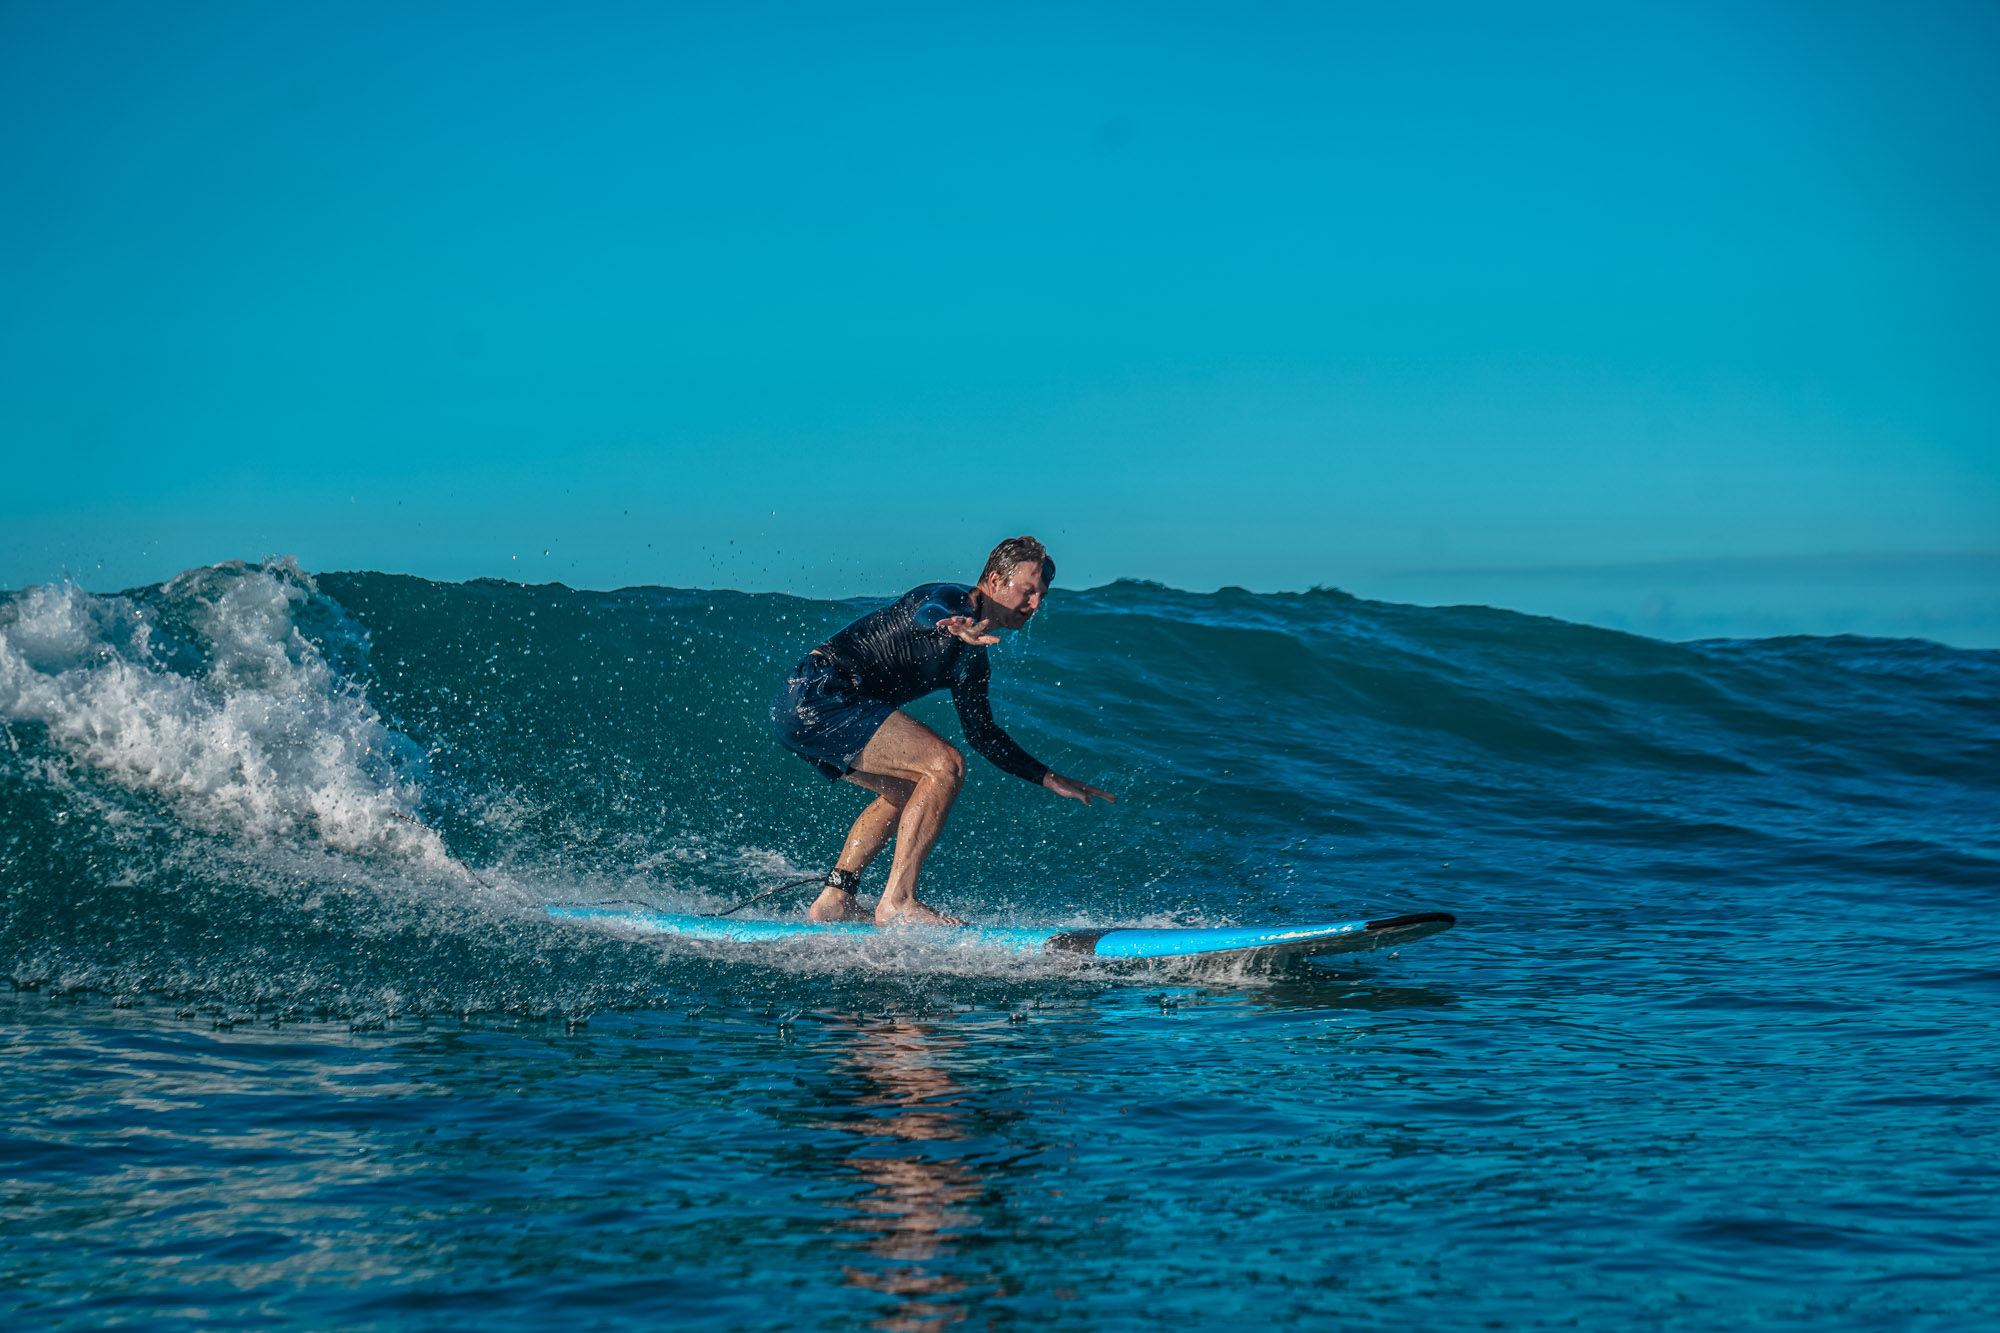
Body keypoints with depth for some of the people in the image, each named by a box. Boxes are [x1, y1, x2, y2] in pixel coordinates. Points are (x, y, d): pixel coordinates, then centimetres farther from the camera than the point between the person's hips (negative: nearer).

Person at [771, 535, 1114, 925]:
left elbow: (982, 734, 29)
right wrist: (958, 632, -56)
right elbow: (926, 615, -33)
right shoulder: (952, 599, -8)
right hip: (819, 692, -11)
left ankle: (833, 901, 18)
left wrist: (1054, 781, 26)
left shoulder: (972, 662, 20)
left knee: (908, 791, 25)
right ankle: (897, 902, -16)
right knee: (946, 765, -16)